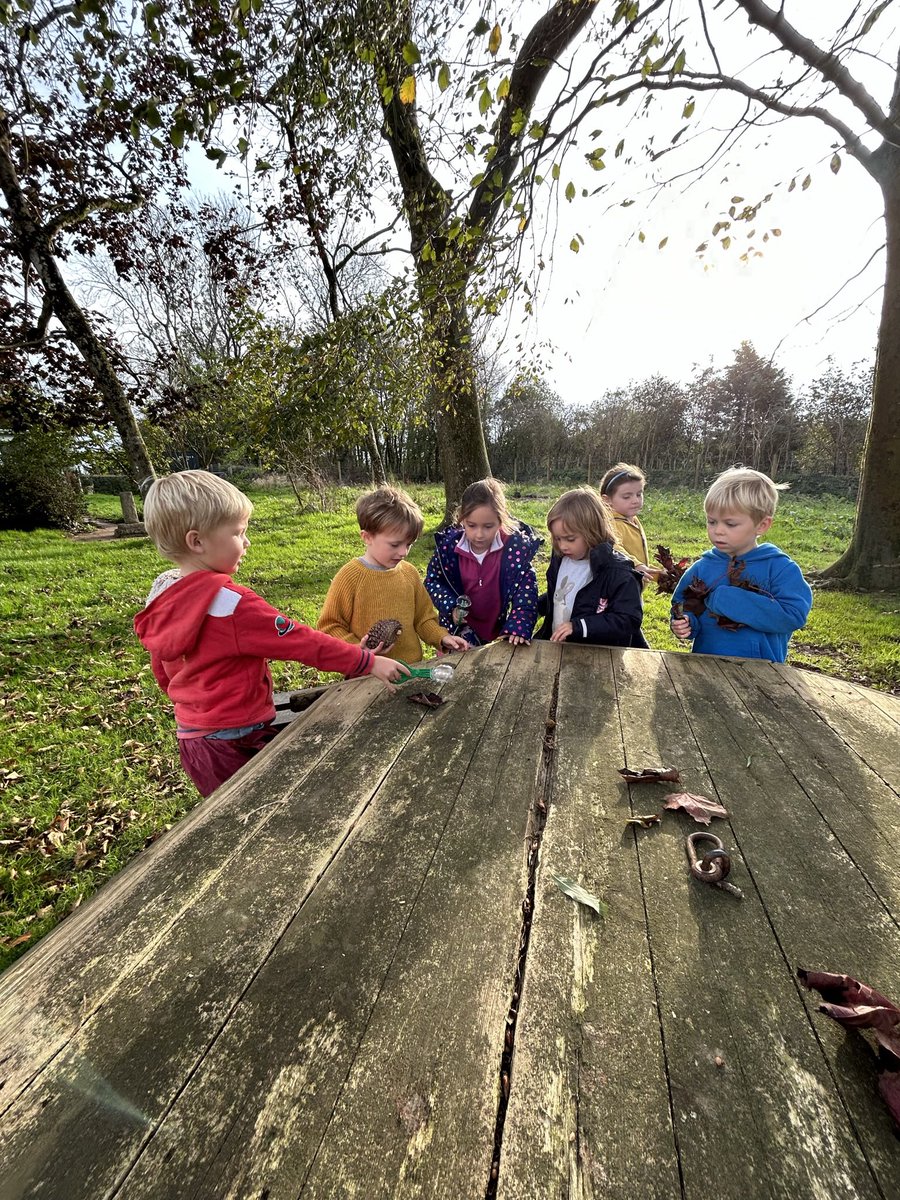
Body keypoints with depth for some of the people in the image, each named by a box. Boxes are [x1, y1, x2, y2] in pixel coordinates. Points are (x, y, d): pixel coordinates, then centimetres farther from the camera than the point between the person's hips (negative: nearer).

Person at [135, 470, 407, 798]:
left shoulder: (161, 596, -1)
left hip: (193, 737, 8)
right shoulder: (230, 602, -27)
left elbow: (163, 673, 10)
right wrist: (369, 662, -17)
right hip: (235, 744, -8)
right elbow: (301, 641, -25)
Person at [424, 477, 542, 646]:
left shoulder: (516, 546, -19)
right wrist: (451, 606, -19)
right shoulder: (447, 545, -15)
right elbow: (432, 580, -3)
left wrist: (519, 626, -26)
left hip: (498, 631, 1)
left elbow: (526, 587, -15)